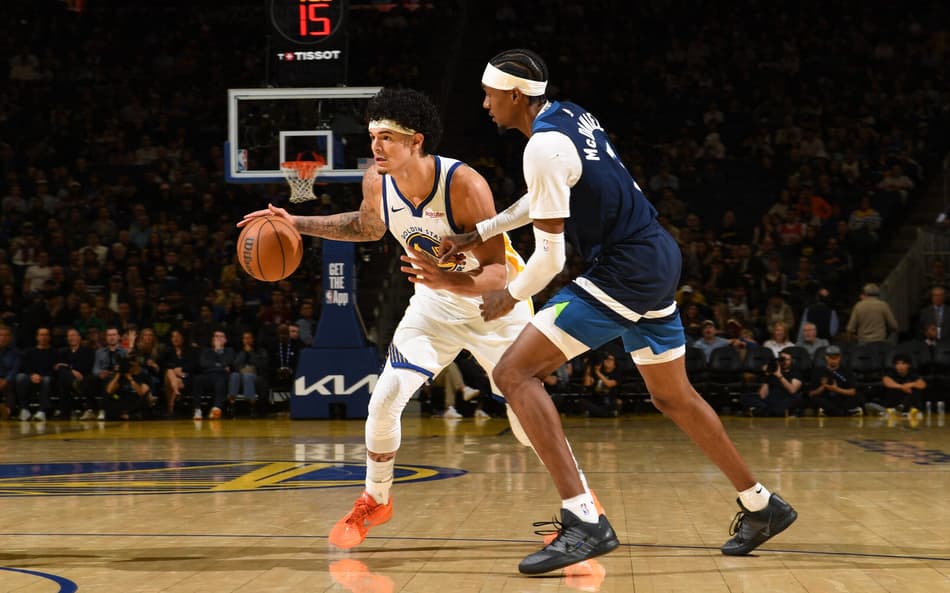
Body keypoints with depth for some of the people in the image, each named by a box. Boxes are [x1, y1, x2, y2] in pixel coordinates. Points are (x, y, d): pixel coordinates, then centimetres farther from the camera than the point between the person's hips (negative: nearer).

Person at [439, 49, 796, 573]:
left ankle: (583, 522, -20)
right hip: (657, 259, 10)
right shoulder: (569, 116, 11)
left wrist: (509, 297, 1)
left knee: (515, 373, -12)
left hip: (624, 274, -10)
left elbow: (549, 256, -17)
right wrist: (478, 234, 25)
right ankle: (762, 507, 33)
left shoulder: (544, 147, -18)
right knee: (673, 397, 23)